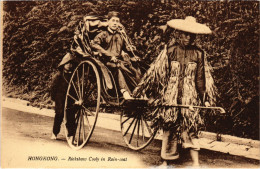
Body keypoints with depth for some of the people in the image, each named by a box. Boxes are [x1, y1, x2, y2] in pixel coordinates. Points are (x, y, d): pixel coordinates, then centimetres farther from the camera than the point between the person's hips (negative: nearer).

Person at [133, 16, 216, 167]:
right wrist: (139, 91, 3)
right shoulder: (169, 50, 1)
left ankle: (196, 163, -2)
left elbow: (203, 78, 10)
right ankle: (166, 161, 21)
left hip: (190, 98, 0)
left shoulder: (199, 54, 3)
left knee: (190, 129, -5)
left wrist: (206, 99, 7)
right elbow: (155, 72, 3)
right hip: (169, 98, 0)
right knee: (169, 129, 8)